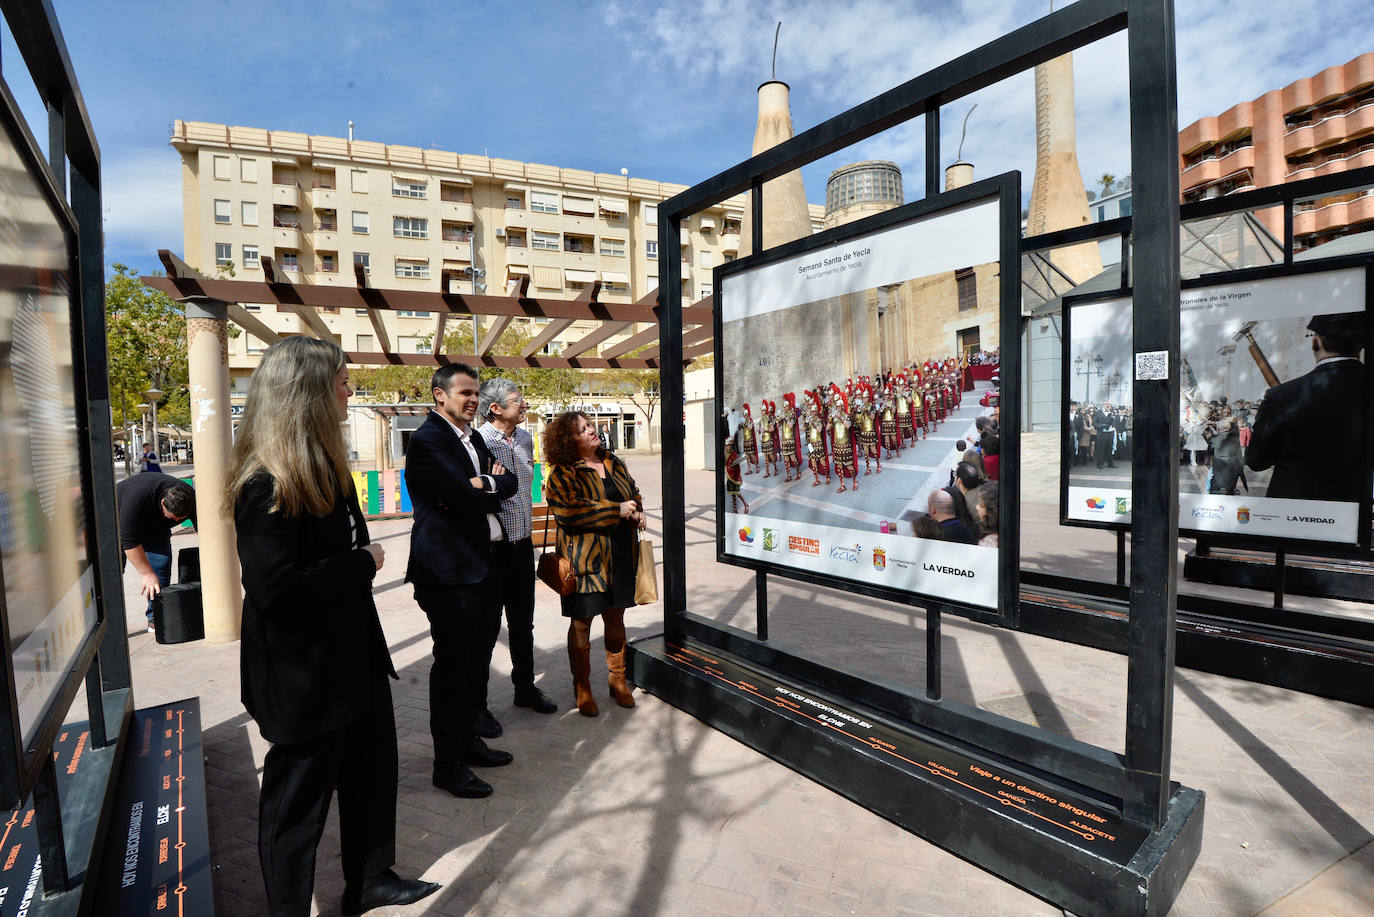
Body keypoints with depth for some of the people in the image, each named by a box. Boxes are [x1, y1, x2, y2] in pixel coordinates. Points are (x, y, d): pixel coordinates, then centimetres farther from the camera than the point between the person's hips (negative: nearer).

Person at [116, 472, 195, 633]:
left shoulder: (191, 500, -31)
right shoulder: (137, 498, -43)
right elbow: (129, 540, -38)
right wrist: (147, 574, -37)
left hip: (155, 526, 3)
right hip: (119, 520, -3)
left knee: (162, 563, -11)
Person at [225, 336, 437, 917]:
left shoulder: (323, 467, 7)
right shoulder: (267, 486, -23)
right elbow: (275, 588, -30)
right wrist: (363, 563, -20)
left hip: (353, 656, 10)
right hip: (305, 675, -9)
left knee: (373, 770, 23)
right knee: (298, 799, 12)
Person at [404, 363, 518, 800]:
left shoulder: (473, 437, 14)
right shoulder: (427, 440, -14)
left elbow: (510, 481, 7)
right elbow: (466, 498, -23)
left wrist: (483, 484, -12)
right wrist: (490, 486, -5)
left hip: (484, 563, 9)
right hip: (450, 569, -9)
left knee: (476, 656, 19)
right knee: (452, 664, 2)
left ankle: (469, 739, 36)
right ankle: (448, 763, 17)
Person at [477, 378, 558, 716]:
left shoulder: (525, 438, 8)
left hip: (522, 544, 7)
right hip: (492, 547, -7)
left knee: (523, 622, 18)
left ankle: (525, 687, 35)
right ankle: (477, 701, 23)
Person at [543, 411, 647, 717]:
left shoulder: (613, 463, 11)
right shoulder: (562, 474, -10)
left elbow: (634, 491, 24)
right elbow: (568, 512, -24)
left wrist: (637, 510, 0)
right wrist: (617, 510, -21)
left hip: (620, 556, 6)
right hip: (584, 558, -6)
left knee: (615, 618, 16)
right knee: (582, 622, 5)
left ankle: (617, 679, 33)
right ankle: (582, 689, 22)